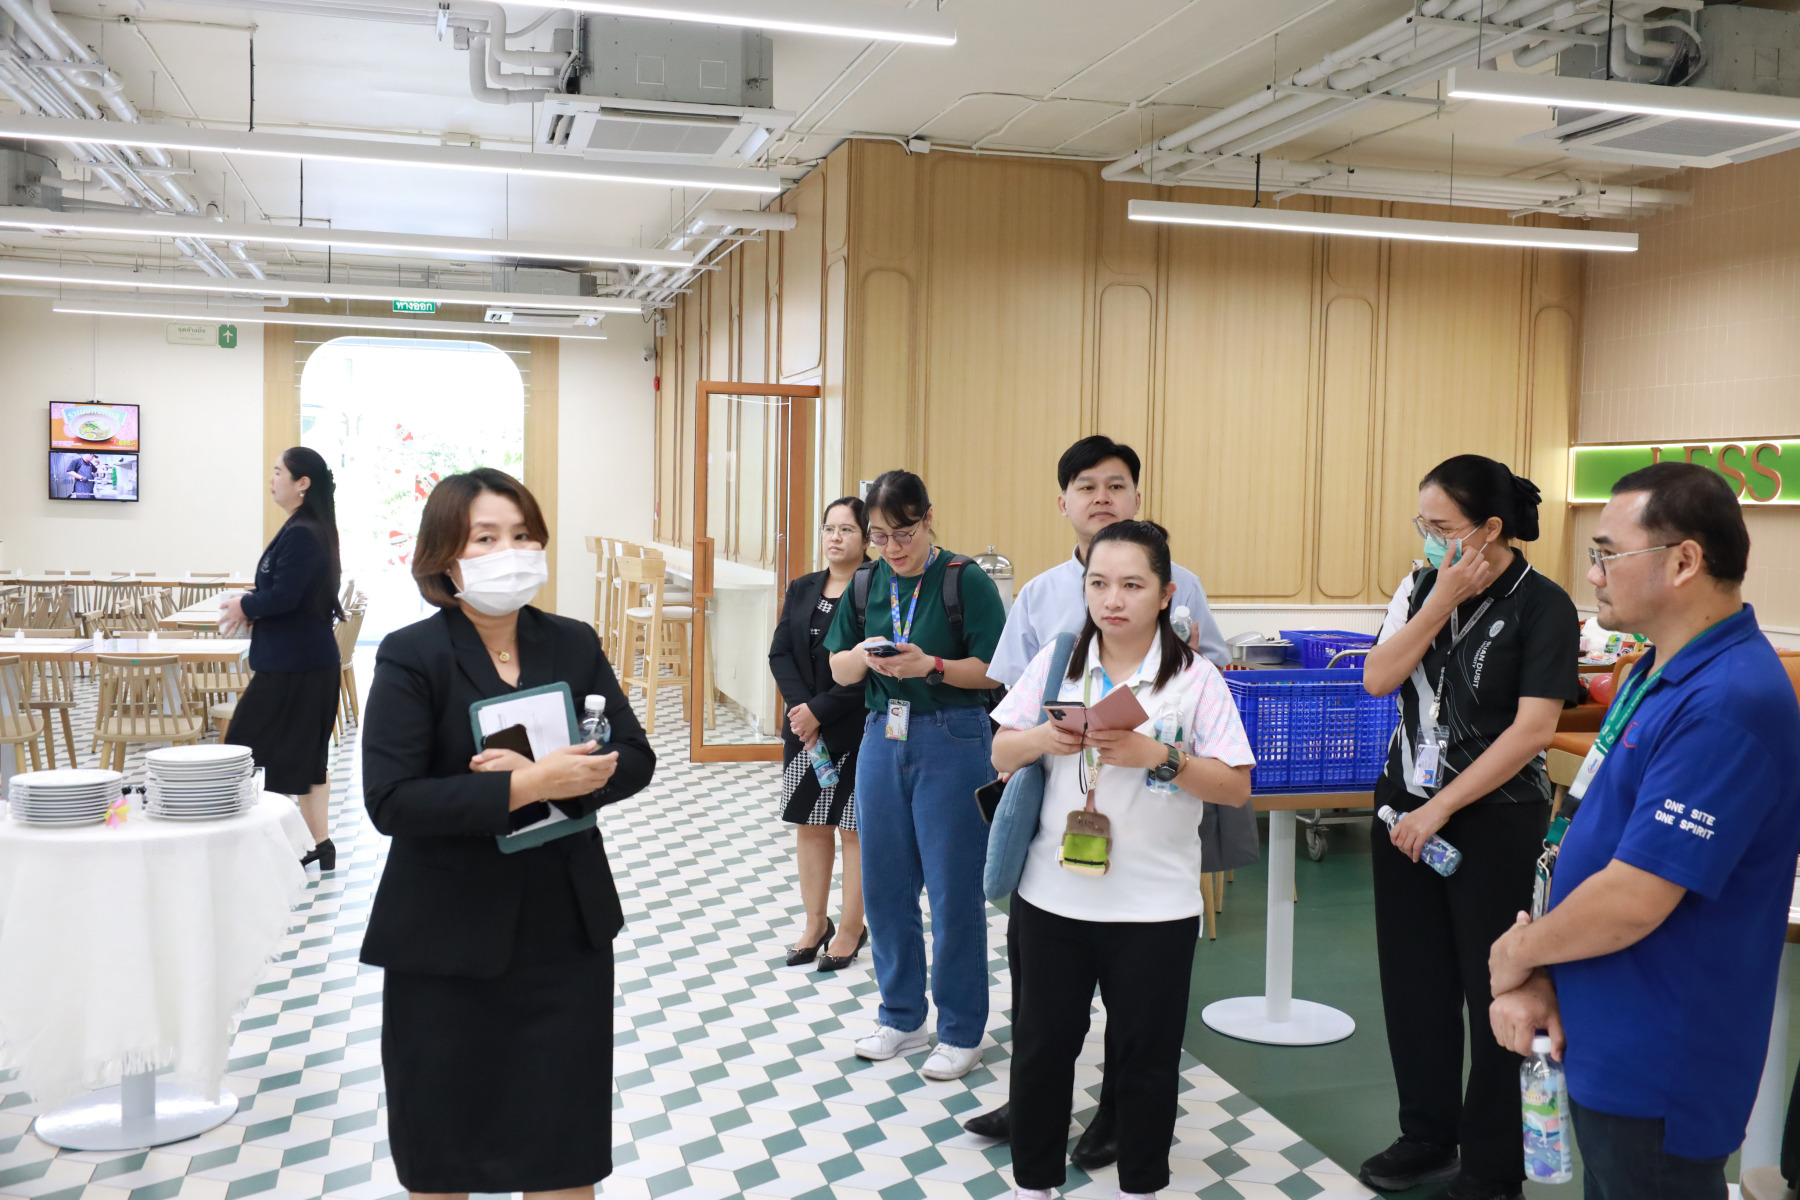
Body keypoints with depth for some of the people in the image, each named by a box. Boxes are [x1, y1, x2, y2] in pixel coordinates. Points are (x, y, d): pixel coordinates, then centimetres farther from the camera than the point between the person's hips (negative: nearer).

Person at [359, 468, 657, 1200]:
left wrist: (552, 780, -21)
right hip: (448, 941, -3)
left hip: (566, 929, 3)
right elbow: (391, 801, -20)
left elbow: (634, 759, -3)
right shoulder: (410, 657, -10)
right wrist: (526, 788, -27)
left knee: (565, 1138, 12)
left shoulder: (574, 645, 2)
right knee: (442, 1140, 15)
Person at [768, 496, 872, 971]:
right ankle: (815, 924, 25)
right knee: (809, 824, 12)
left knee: (855, 828, 3)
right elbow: (780, 654, 5)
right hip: (804, 727, 6)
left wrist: (820, 711, -16)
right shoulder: (801, 589, 10)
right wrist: (800, 709, -10)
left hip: (857, 731, -6)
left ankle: (852, 929, 16)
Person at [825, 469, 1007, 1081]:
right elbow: (838, 668, 11)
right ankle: (902, 1017, 28)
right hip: (883, 735, 6)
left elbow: (995, 670, -11)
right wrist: (862, 657, -10)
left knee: (954, 889, 0)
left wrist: (931, 666, -24)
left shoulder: (965, 581, -8)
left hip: (953, 741, -5)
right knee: (885, 883, 11)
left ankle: (962, 1031, 16)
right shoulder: (867, 583, 8)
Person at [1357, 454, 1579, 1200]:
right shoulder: (1430, 587, 5)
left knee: (1493, 994, 6)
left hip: (1494, 822, -5)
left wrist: (1441, 809, -19)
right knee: (1413, 982, 12)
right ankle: (1428, 1138, 30)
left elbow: (1533, 729, -18)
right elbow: (1377, 680, -5)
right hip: (1404, 807, 6)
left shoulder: (1542, 606, -12)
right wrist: (1440, 603, -14)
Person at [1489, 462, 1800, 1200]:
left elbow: (1631, 899, -29)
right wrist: (1539, 977, -3)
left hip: (1657, 1070, -9)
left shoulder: (1725, 705, -26)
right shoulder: (1657, 673, 7)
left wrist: (1517, 954, -11)